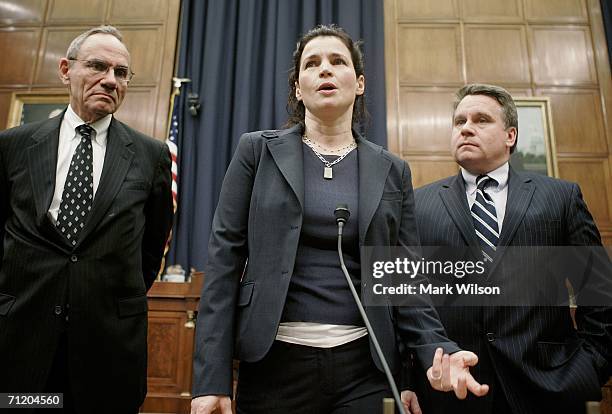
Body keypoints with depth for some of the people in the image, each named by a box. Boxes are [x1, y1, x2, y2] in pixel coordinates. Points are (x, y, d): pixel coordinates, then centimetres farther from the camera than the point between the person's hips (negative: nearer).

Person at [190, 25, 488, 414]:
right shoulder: (258, 151, 2)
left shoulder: (393, 170, 6)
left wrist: (438, 351, -11)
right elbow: (226, 258, -4)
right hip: (274, 361, 0)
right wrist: (212, 378, -9)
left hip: (363, 367, 1)